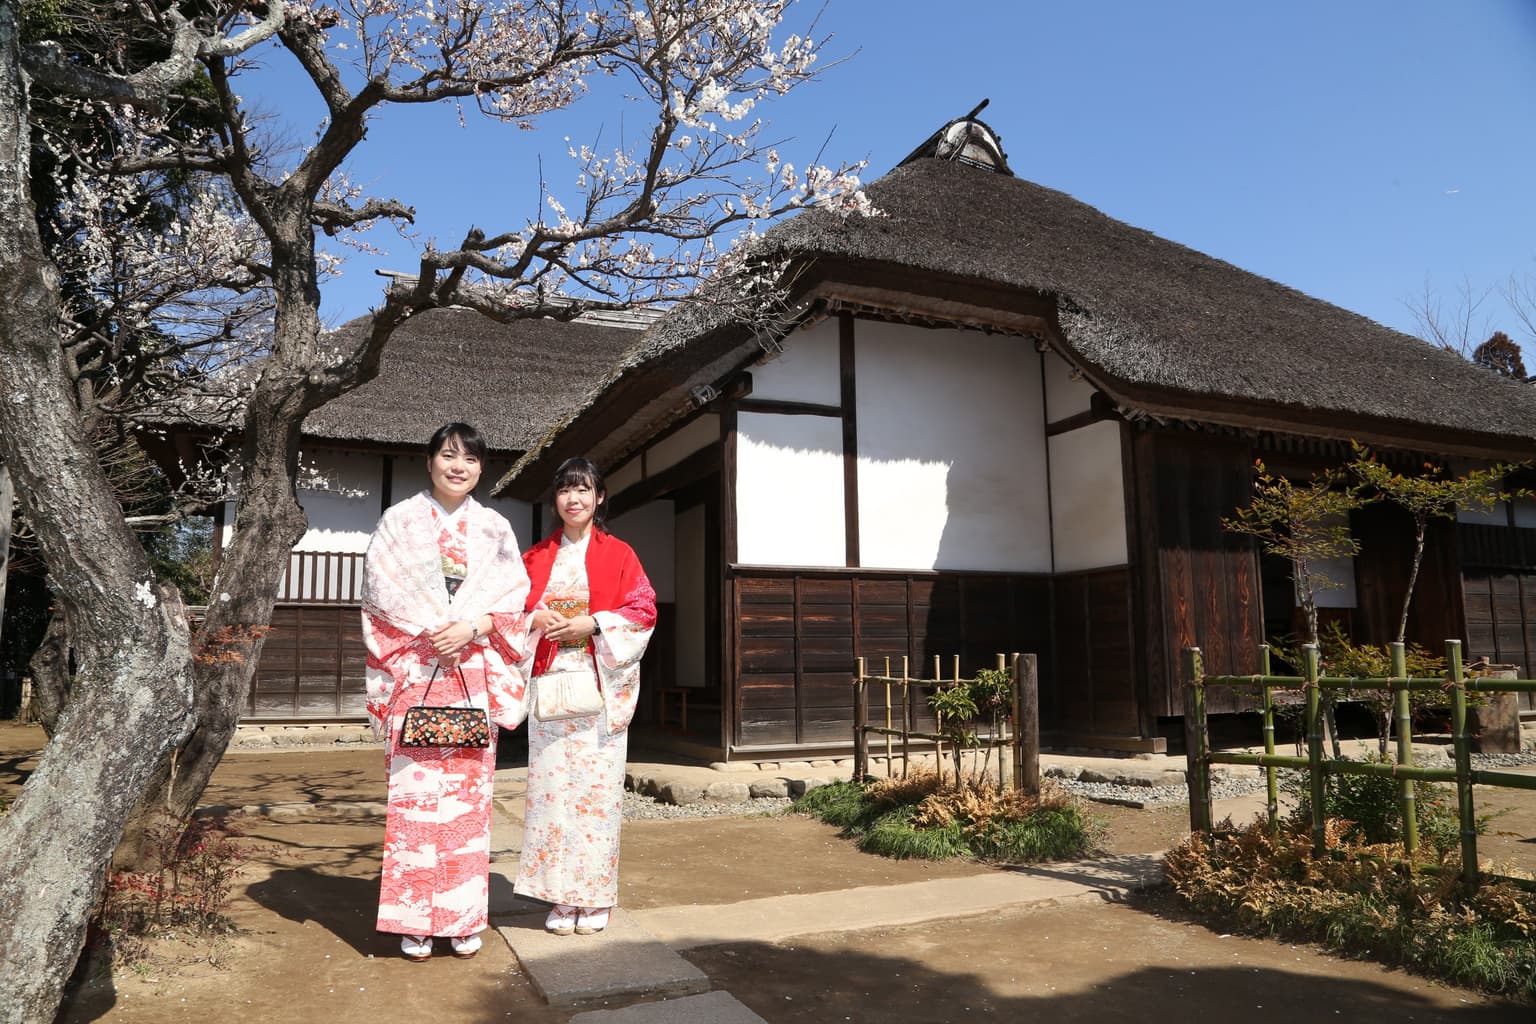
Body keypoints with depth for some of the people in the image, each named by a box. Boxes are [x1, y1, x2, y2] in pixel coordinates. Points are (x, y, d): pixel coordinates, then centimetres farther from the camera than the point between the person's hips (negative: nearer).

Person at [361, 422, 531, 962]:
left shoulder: (495, 528, 12)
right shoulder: (400, 520, 7)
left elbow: (513, 599, 6)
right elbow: (379, 596, 2)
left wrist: (472, 628, -12)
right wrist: (424, 635, -12)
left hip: (473, 676, 1)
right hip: (413, 674, -1)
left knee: (469, 791, 2)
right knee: (414, 791, -2)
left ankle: (464, 917, 13)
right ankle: (415, 922, 9)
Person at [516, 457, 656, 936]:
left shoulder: (618, 554, 5)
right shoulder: (536, 556, 14)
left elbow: (643, 608, -2)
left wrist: (592, 624, -13)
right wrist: (536, 619, -8)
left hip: (600, 686, -2)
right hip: (549, 683, 2)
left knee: (597, 784, -3)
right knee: (551, 783, 0)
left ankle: (595, 896, 9)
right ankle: (560, 897, 11)